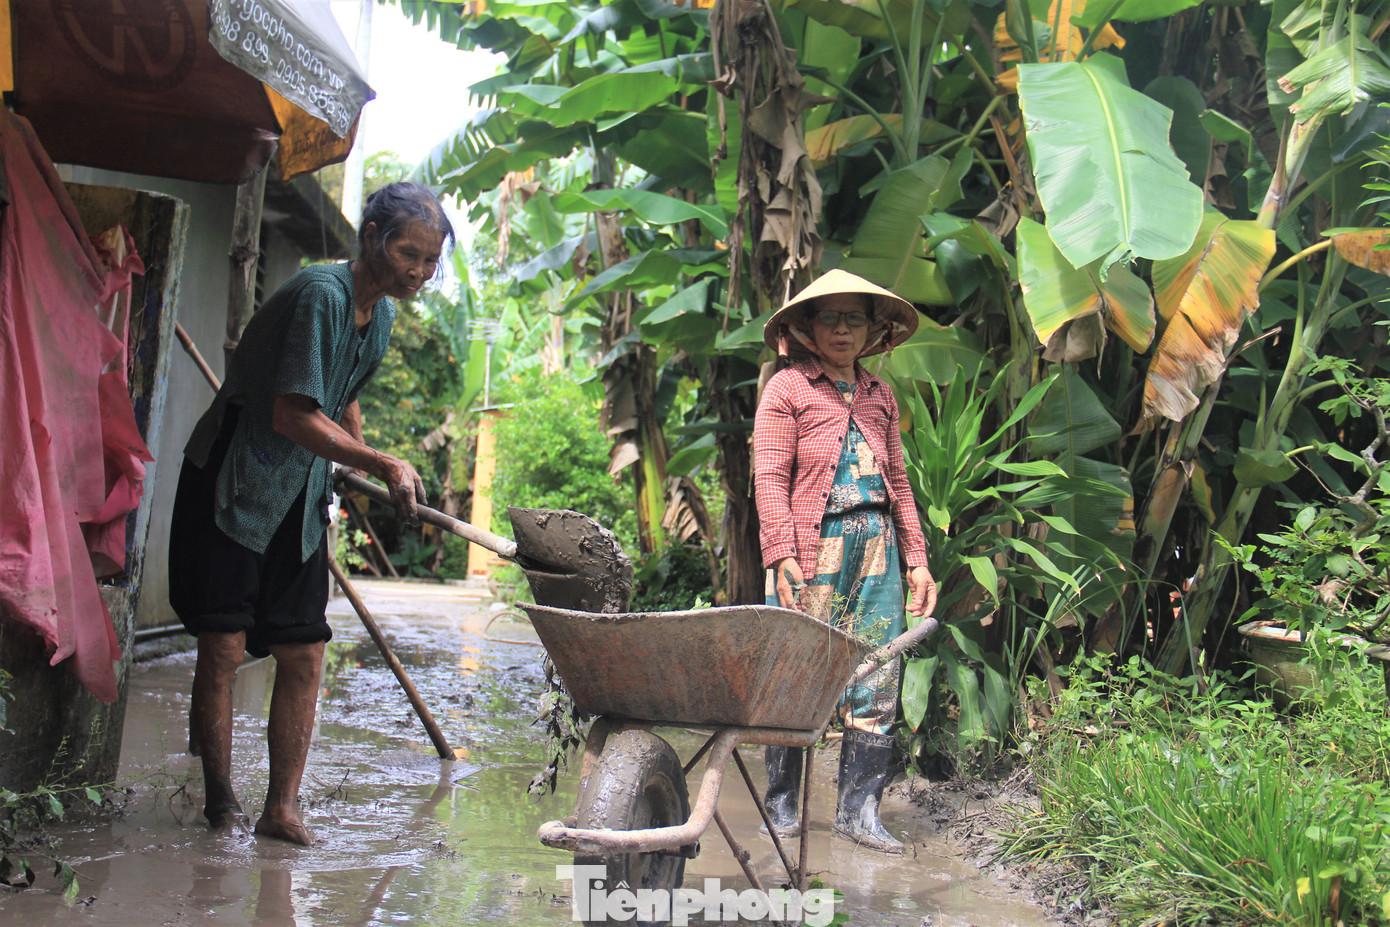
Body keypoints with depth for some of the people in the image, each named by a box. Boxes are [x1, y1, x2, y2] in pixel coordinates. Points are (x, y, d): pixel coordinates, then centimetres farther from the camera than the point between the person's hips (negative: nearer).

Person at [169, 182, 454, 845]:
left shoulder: (380, 317, 6)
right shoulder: (320, 294, -20)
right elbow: (292, 417, -25)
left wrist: (360, 479, 24)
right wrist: (382, 465, -27)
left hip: (301, 494, 8)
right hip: (231, 485, -7)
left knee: (304, 653, 2)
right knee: (222, 648, -5)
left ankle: (281, 806, 9)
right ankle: (220, 799, 12)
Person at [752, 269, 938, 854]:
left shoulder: (879, 395, 20)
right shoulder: (787, 389, 5)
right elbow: (769, 478, -2)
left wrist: (917, 559, 15)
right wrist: (781, 555, -13)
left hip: (876, 547, 5)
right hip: (813, 546, -5)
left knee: (877, 681, 2)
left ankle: (859, 809, 10)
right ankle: (781, 804, 10)